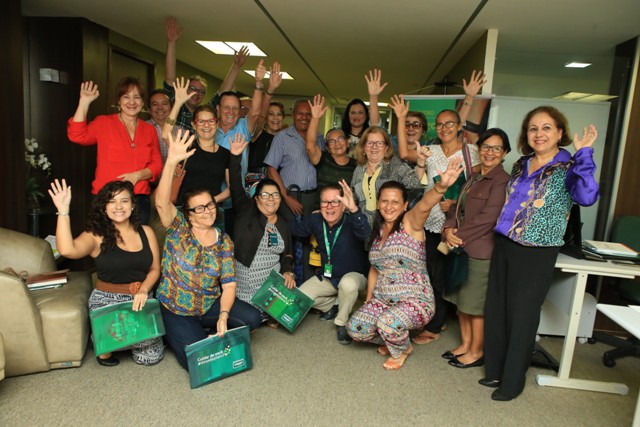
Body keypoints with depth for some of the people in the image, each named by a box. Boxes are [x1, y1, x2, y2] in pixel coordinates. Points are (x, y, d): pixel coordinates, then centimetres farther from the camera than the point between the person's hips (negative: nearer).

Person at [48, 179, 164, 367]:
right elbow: (66, 250, -29)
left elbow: (155, 269, 4)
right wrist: (63, 210, -28)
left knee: (151, 357, -5)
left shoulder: (145, 232, 3)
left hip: (141, 298, 3)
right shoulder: (96, 236, -7)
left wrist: (143, 290, -15)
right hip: (107, 299, -3)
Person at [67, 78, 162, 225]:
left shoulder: (149, 130, 11)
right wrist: (84, 102, -16)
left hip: (140, 200, 3)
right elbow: (77, 135, -13)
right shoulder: (103, 123, 3)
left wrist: (138, 175, -11)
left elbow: (157, 164, 7)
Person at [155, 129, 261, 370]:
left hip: (210, 305, 3)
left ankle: (210, 331, 9)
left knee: (252, 319, -17)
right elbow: (161, 202, -30)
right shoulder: (178, 228, -9)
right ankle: (175, 334, 15)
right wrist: (171, 162, -43)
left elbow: (229, 284, -6)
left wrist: (223, 316, -22)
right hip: (175, 310, -3)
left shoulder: (224, 241, -2)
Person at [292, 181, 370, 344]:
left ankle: (342, 323, -10)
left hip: (354, 275, -5)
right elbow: (296, 230, 10)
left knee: (348, 284, -39)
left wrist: (353, 209, -68)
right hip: (326, 277, 6)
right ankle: (335, 305, 19)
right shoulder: (315, 220, -10)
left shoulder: (351, 222, -27)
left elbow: (365, 234, -53)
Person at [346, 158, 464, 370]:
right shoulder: (378, 231, 9)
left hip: (415, 300, -6)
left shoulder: (410, 223, -10)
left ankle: (401, 350, 4)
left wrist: (441, 186, -55)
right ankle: (391, 339, 20)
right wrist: (368, 301, 13)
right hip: (382, 298, 6)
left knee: (388, 322, -33)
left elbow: (424, 206, -34)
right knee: (355, 328, -12)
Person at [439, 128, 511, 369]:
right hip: (461, 248, 8)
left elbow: (488, 217, -18)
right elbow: (457, 207, 12)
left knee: (476, 303, 4)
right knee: (461, 298, 15)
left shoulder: (502, 181, -11)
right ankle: (465, 344, 31)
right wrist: (449, 229, -6)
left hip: (482, 250, -8)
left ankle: (477, 352, 20)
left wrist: (459, 236, -15)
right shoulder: (473, 178, 16)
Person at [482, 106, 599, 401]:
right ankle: (495, 370, 31)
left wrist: (583, 153, -25)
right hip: (503, 246, 6)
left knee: (521, 316, 5)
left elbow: (586, 197, -27)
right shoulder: (520, 165, 10)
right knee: (496, 310, 12)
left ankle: (512, 381, 23)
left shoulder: (569, 167, -7)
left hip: (536, 255, -6)